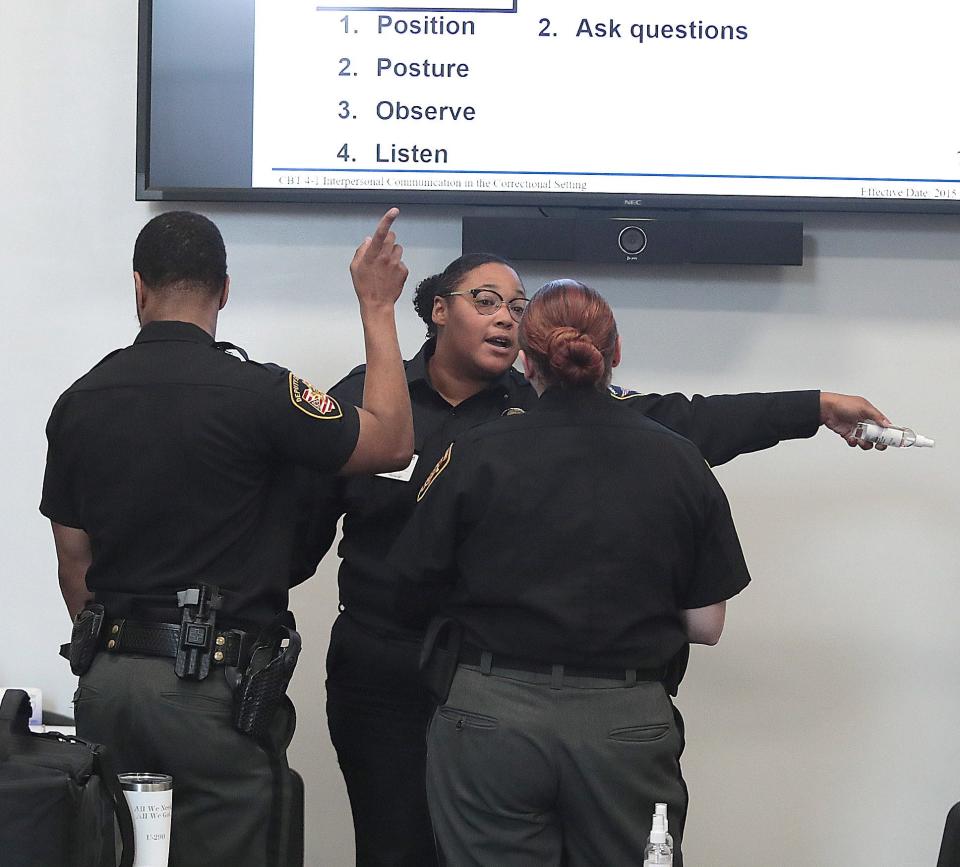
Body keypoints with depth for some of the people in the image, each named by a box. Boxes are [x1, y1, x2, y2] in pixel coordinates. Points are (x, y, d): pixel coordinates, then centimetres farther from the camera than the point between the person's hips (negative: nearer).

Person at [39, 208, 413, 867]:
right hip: (216, 683, -5)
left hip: (108, 682, 5)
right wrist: (377, 307, 6)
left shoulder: (80, 402, 6)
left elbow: (74, 565, 11)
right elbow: (392, 442, 0)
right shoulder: (254, 391, -11)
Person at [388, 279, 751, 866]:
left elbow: (416, 597, 2)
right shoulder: (678, 461, 0)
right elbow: (706, 626, 3)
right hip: (627, 728, 1)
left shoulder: (476, 456, -4)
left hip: (494, 717, -1)